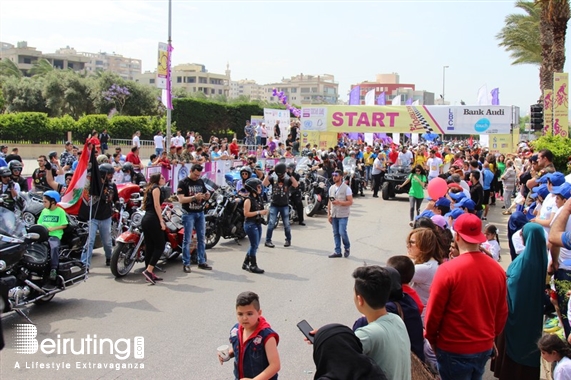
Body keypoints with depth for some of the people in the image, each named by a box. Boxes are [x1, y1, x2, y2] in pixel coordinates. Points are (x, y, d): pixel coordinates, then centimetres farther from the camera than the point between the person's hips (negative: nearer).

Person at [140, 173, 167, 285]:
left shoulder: (150, 189, 24)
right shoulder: (156, 188, -3)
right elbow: (156, 205, -11)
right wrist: (161, 221, -14)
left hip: (145, 219, 9)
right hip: (153, 219, -9)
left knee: (149, 247, 9)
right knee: (160, 246, -7)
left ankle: (150, 274, 11)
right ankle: (149, 270, -13)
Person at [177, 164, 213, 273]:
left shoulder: (201, 182, 10)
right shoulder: (183, 183, -7)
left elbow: (206, 195, 19)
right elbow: (181, 199, -16)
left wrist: (207, 195, -6)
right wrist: (194, 197, -27)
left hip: (200, 213, 6)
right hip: (189, 214, -6)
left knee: (201, 238, 9)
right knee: (187, 240, -2)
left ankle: (202, 262, 17)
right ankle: (186, 264, 3)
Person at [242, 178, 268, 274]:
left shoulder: (258, 198, 11)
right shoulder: (248, 200, -13)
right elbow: (246, 213, -19)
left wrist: (263, 212, 3)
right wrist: (259, 212, -20)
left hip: (258, 224, 9)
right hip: (250, 224, -9)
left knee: (254, 245, 13)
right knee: (254, 245, -5)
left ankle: (245, 263, 24)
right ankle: (253, 266, 5)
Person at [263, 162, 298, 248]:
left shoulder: (288, 179, -2)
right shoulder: (273, 178, 0)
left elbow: (296, 185, -20)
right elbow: (264, 184, -15)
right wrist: (269, 173, -22)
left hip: (284, 205, 0)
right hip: (274, 205, 0)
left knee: (286, 224, 8)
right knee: (271, 223, -4)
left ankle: (288, 240, 22)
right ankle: (268, 241, 1)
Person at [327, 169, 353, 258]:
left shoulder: (346, 188, -7)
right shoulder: (331, 188, 9)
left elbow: (350, 202, -11)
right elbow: (329, 202, 13)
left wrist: (339, 202, -23)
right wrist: (329, 214, 8)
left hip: (343, 215, -5)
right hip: (334, 215, 5)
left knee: (342, 232, -11)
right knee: (336, 233, 8)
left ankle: (347, 247, 14)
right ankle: (337, 251, 16)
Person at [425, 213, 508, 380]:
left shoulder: (448, 269, -20)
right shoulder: (497, 269, -4)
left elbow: (434, 311, -13)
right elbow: (502, 311, 7)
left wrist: (431, 338, 4)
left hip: (454, 349, -5)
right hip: (485, 347, 5)